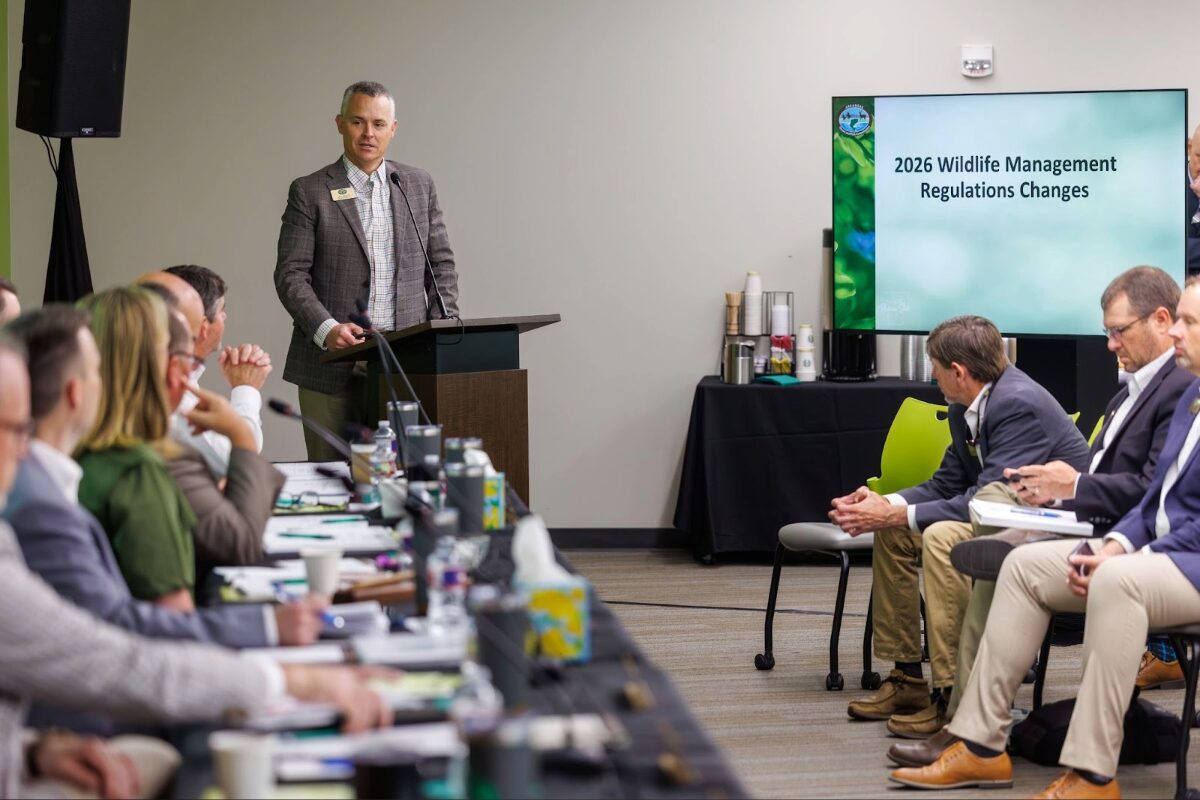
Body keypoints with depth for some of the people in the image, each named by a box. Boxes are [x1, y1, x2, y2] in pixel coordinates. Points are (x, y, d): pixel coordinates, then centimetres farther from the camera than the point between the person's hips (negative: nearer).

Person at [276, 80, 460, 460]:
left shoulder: (419, 185, 12)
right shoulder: (309, 192, 2)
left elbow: (441, 265, 14)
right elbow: (290, 275, -4)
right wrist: (326, 329, -19)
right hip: (333, 368, -2)